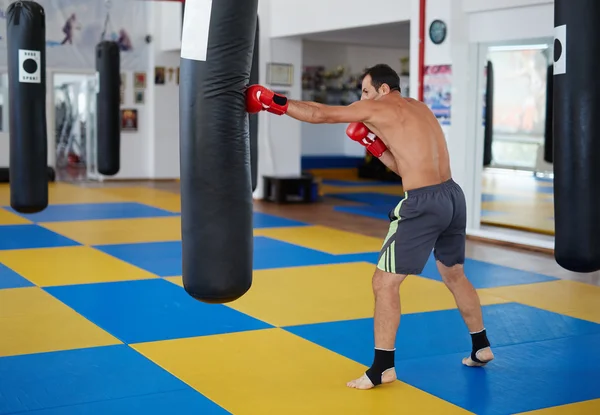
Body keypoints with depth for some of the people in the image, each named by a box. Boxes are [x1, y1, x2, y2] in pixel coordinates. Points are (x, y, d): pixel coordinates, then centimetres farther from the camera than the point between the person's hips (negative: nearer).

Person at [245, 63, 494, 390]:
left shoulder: (378, 108, -3)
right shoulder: (418, 109, 20)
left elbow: (319, 114, -1)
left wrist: (275, 103, 6)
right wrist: (376, 147, 15)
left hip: (424, 203, -9)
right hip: (453, 196, 9)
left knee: (384, 282, 1)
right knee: (454, 275, 26)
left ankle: (383, 367, 5)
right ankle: (481, 348, 38)